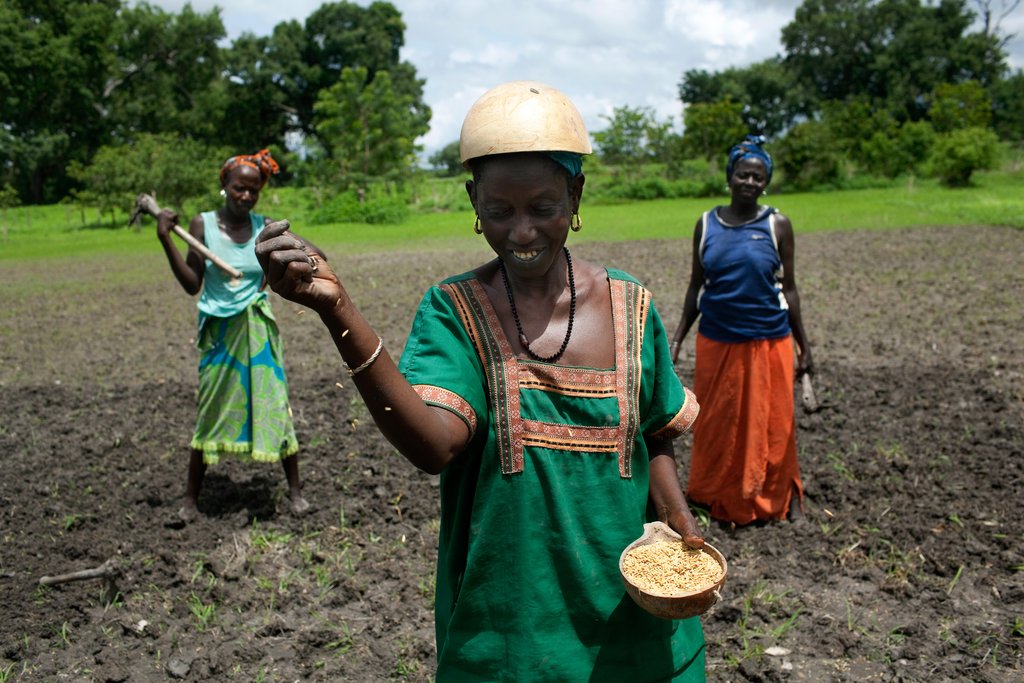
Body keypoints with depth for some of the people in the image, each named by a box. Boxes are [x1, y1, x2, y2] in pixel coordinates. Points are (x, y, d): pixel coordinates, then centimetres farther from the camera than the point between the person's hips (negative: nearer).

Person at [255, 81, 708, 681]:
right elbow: (434, 445, -28)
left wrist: (678, 516, -9)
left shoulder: (630, 310, -4)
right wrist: (337, 310, -37)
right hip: (501, 617, -2)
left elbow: (654, 437, 8)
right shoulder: (454, 311, -11)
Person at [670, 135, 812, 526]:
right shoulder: (706, 224, 2)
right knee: (717, 423, 11)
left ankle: (776, 496, 29)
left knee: (771, 423, 9)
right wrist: (677, 338, 3)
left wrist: (804, 345, 2)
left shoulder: (777, 225, -2)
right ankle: (720, 496, 30)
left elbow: (789, 288, 2)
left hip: (768, 342, -1)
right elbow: (696, 285, 7)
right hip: (716, 342, 2)